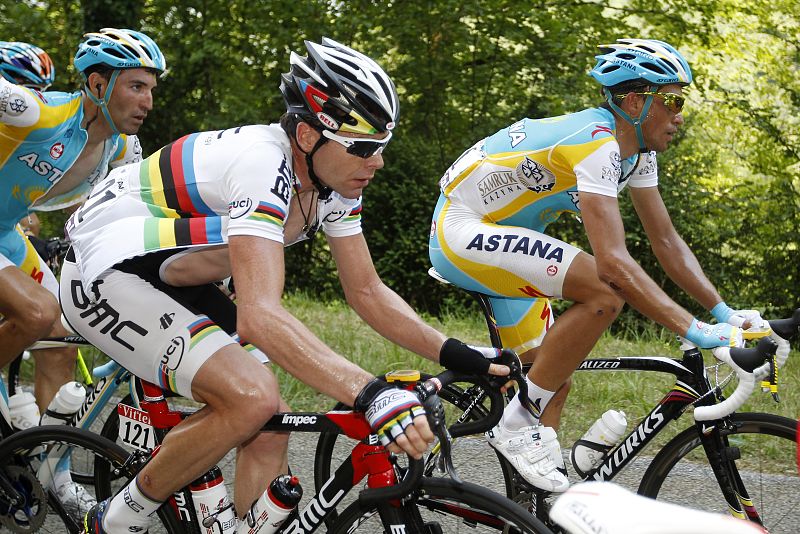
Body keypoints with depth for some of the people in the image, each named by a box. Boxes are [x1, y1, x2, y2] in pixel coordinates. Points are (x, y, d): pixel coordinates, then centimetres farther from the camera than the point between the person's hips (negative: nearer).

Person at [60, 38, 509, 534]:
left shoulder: (334, 177, -6)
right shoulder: (262, 164, -33)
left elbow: (367, 291, 1)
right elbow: (260, 315, -43)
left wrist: (456, 354, -13)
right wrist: (372, 394, -52)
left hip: (171, 282, 9)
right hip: (107, 271, -9)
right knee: (252, 397, -26)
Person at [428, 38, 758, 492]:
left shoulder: (639, 149, 3)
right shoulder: (597, 143, -27)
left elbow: (666, 240, 6)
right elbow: (613, 260, -36)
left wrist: (726, 314, -4)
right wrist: (696, 331, -37)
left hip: (503, 240, 10)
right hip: (462, 229, -10)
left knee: (554, 379, 8)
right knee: (605, 293, -27)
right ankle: (521, 422, -16)